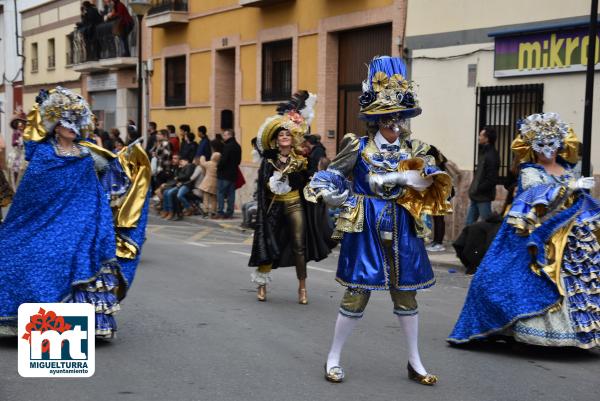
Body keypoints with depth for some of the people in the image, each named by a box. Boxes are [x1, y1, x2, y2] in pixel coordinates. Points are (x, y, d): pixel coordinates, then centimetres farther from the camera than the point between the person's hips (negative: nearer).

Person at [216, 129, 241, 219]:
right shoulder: (237, 146, 12)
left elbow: (223, 160, -20)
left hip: (224, 174, -8)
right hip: (233, 174, 8)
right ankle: (229, 213, 11)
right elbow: (239, 160, 17)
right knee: (231, 193, 9)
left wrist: (219, 168, -6)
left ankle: (220, 212, -6)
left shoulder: (227, 146, -15)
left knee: (220, 192, -3)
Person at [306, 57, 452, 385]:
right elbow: (326, 180, 0)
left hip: (401, 229, 3)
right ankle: (333, 358, 14)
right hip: (366, 228, -3)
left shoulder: (413, 149, 5)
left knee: (406, 293, 9)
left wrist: (402, 177, -18)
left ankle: (415, 363, 20)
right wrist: (346, 201, -11)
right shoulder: (358, 147, -3)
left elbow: (432, 182, -6)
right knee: (357, 293, -1)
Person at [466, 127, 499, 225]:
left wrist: (478, 189, -17)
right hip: (476, 196, 10)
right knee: (469, 223, 12)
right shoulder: (483, 152, 12)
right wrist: (473, 189, 9)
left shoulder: (491, 156, -18)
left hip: (483, 197, -10)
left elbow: (492, 179, -23)